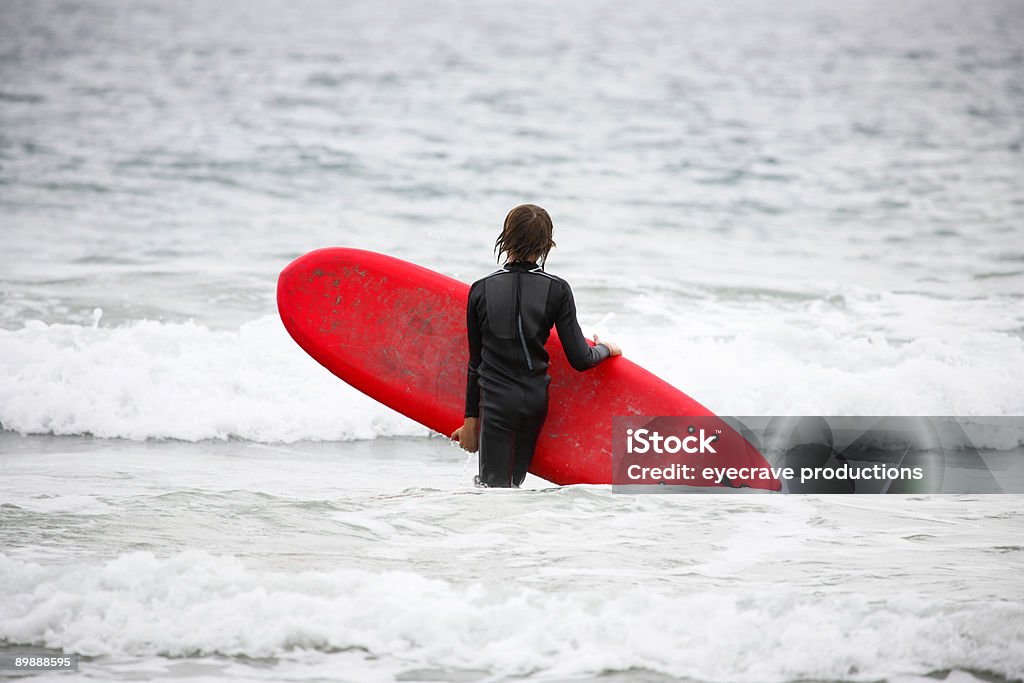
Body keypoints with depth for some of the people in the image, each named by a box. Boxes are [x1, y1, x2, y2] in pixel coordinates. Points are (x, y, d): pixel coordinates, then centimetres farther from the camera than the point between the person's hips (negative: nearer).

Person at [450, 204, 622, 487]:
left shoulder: (481, 290, -2)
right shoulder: (557, 289, -4)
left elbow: (476, 362, 4)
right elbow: (579, 359, -4)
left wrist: (471, 418, 12)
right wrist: (605, 349, 19)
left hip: (497, 401, -2)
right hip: (536, 399, 2)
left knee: (495, 484, -5)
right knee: (513, 482, 17)